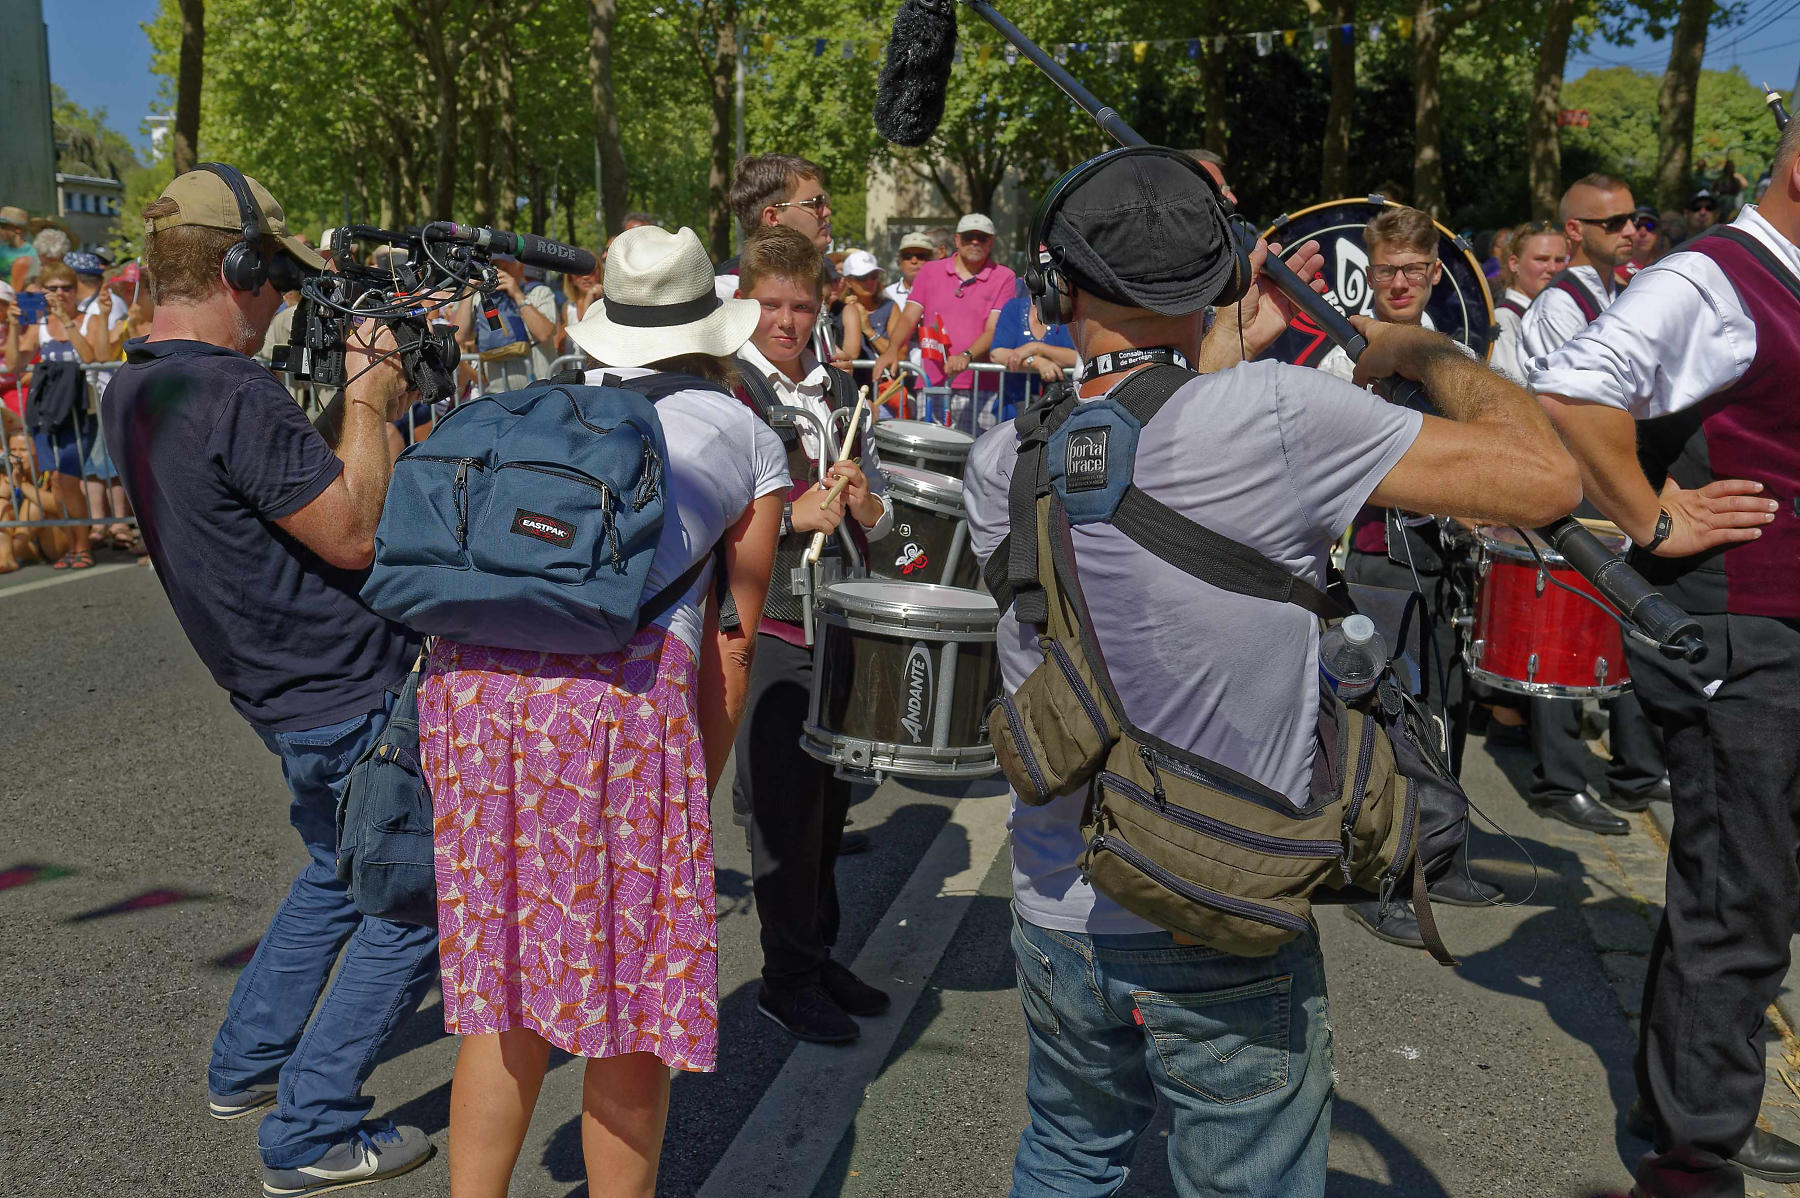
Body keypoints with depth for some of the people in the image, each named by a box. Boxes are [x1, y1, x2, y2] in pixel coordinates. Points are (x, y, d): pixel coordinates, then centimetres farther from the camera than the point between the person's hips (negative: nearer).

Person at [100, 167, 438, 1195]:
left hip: (286, 691, 10)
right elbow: (356, 535, -20)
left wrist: (370, 398, 5)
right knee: (414, 905, 4)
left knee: (341, 872, 28)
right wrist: (370, 397, -10)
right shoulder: (233, 393, -24)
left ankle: (247, 1066, 39)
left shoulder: (133, 391, 7)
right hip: (359, 696, -10)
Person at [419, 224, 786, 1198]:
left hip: (469, 671, 4)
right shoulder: (749, 440, 18)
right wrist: (698, 790, 22)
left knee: (502, 984, 17)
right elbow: (729, 644, 15)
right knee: (631, 1000, 10)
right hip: (623, 687, -4)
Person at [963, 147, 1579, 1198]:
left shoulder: (1001, 461, -7)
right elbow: (1549, 478, -16)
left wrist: (1233, 356, 13)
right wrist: (1425, 350, -2)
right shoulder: (1278, 415, -21)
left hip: (1059, 922, 4)